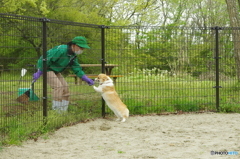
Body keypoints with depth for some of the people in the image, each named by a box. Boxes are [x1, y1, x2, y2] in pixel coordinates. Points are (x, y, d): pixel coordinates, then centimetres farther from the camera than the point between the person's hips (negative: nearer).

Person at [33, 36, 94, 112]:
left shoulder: (73, 55, 3)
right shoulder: (61, 49, -28)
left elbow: (77, 69, 7)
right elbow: (47, 59, -29)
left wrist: (86, 79, -6)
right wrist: (39, 73, -27)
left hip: (55, 71, 9)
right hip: (45, 68, -9)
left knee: (65, 87, 1)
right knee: (58, 86, -22)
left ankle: (63, 111, 7)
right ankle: (56, 110, -17)